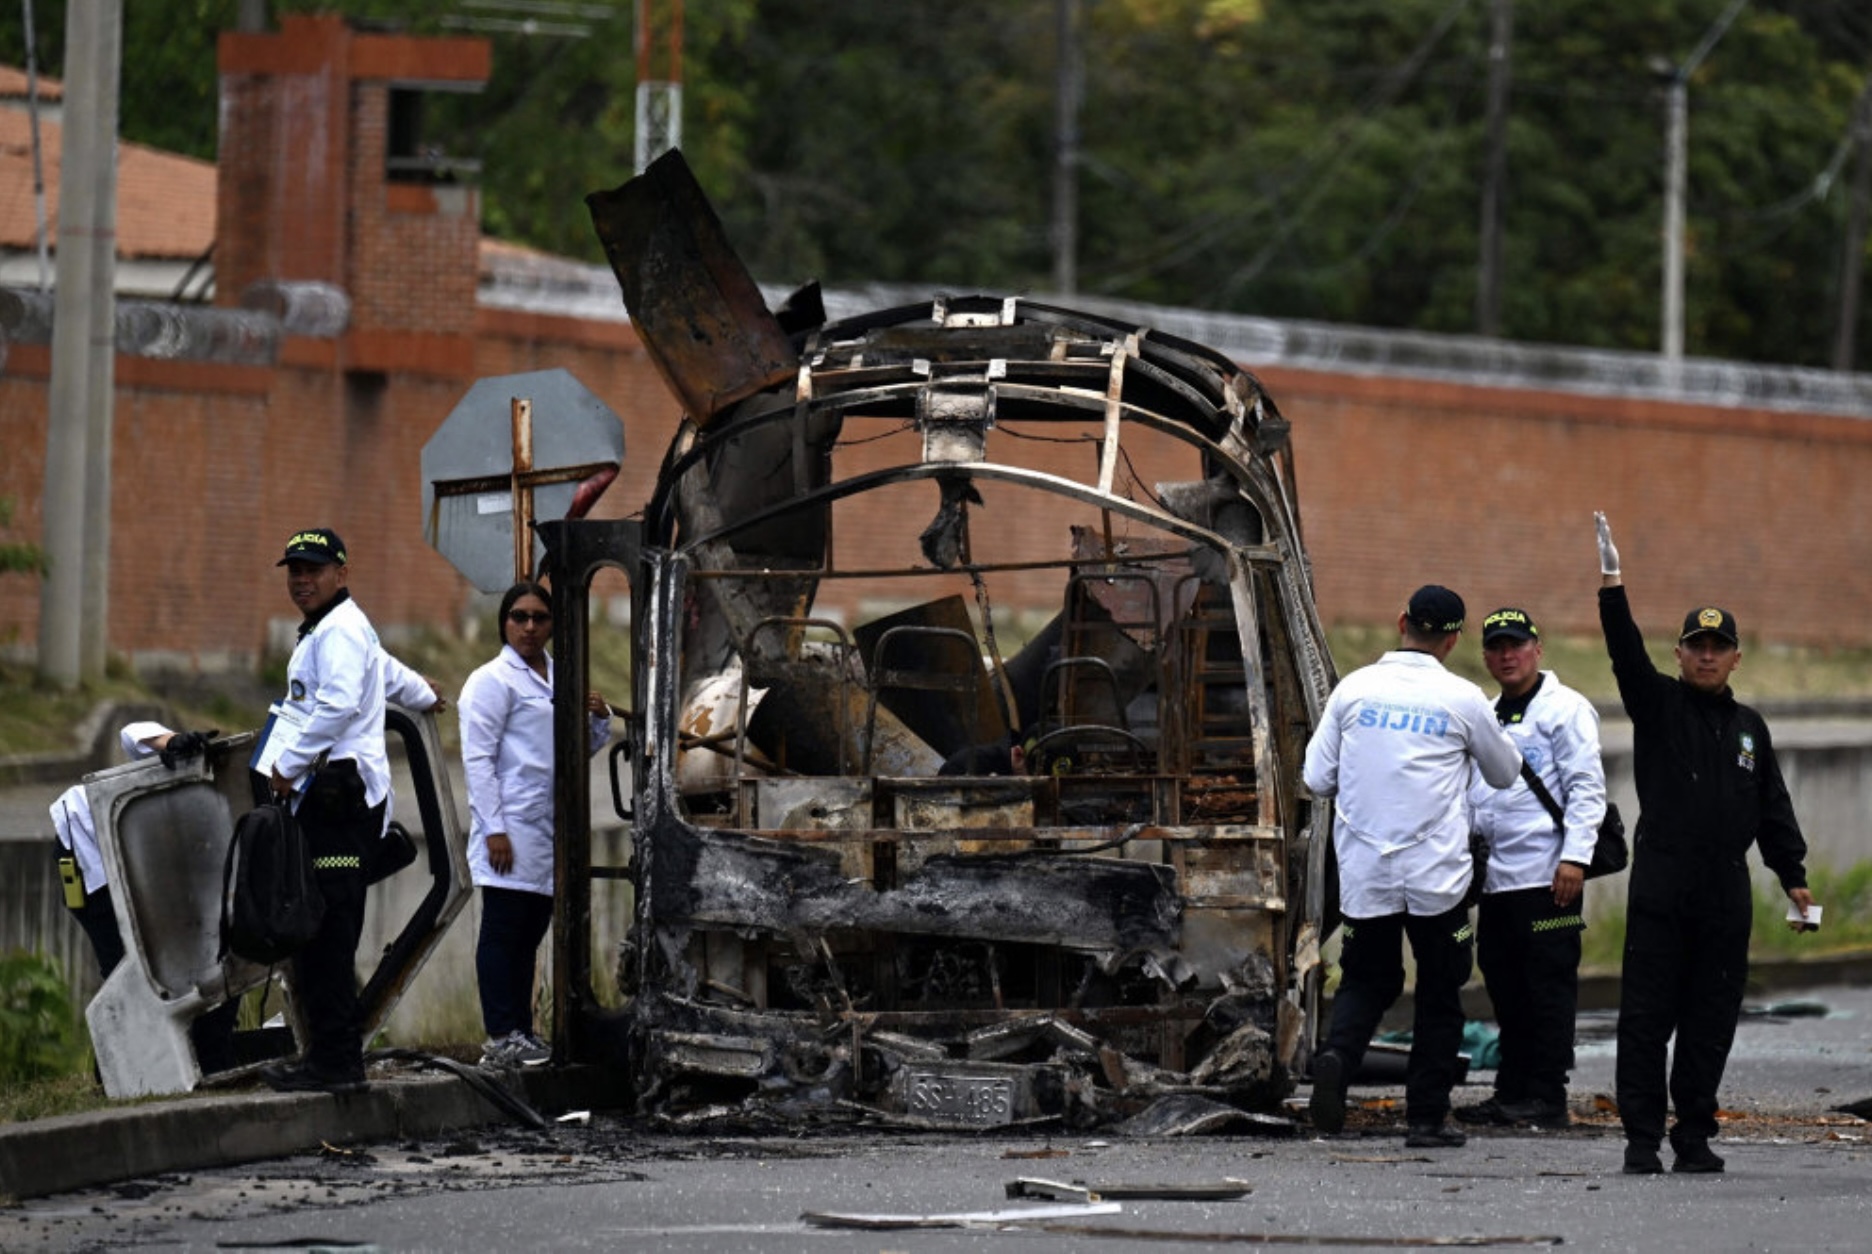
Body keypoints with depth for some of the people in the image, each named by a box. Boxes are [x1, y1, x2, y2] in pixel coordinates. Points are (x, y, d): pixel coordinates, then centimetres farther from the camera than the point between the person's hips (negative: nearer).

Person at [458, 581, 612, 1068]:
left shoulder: (559, 677, 17)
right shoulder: (493, 681, -5)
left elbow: (585, 747, 27)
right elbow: (478, 758, -11)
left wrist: (599, 718, 4)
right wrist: (494, 829, -18)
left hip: (551, 825, 7)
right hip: (511, 824, -7)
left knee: (530, 933, 10)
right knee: (503, 931, -7)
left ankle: (522, 1032, 14)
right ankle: (501, 1038, -9)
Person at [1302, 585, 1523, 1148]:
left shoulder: (1354, 689, -1)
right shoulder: (1461, 700, -6)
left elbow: (1318, 778, 3)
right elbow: (1506, 773, 10)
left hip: (1364, 872, 2)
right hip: (1436, 875, -2)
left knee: (1367, 981, 15)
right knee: (1439, 994, 11)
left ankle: (1337, 1053, -15)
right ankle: (1426, 1116, 10)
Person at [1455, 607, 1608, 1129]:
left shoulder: (1564, 709, -3)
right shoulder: (1487, 717, 21)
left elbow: (1586, 788, -10)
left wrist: (1575, 856, -18)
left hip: (1546, 876, -8)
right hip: (1496, 879, 8)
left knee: (1549, 988, -6)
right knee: (1507, 990, 9)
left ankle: (1548, 1099, -6)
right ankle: (1511, 1093, 14)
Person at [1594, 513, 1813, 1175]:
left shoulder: (1749, 727, 17)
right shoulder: (1659, 704, 5)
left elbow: (1773, 808, 20)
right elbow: (1627, 654, -11)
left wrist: (1793, 876, 13)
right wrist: (1611, 585, -24)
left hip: (1726, 896, 4)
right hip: (1661, 889, -4)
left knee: (1711, 1021, 5)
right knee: (1646, 1017, -5)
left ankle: (1695, 1135, 12)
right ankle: (1642, 1139, -3)